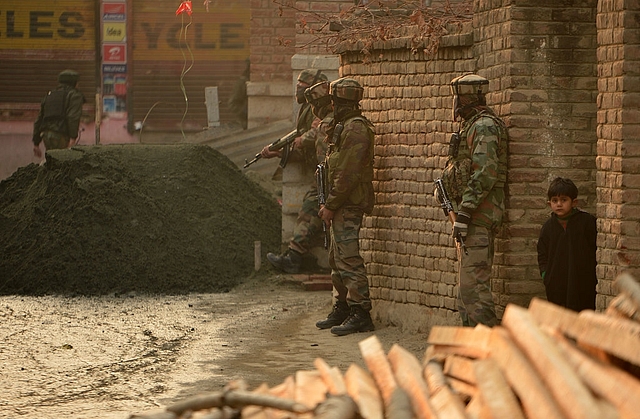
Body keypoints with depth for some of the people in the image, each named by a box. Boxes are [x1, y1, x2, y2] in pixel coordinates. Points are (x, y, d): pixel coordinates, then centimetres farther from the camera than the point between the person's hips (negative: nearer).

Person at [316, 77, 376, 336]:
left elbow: (348, 174, -21)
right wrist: (329, 204, 16)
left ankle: (360, 313, -13)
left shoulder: (355, 129, -16)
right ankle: (341, 310, 22)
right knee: (337, 259, 15)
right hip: (342, 206, 11)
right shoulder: (344, 127, 18)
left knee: (348, 258, -12)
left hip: (348, 206, -11)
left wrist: (331, 205, -18)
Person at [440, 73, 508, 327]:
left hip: (478, 216, -11)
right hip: (473, 217, 11)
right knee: (467, 284, 14)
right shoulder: (471, 126, 20)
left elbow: (485, 174, -22)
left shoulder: (484, 126, -13)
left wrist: (464, 212, -24)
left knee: (474, 283, -13)